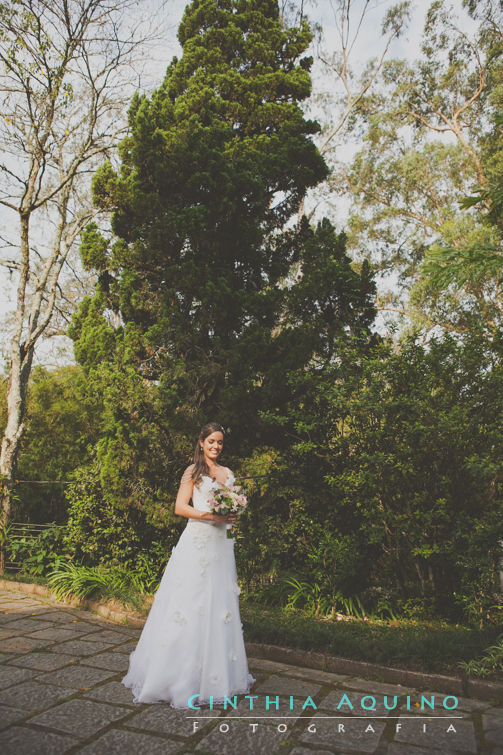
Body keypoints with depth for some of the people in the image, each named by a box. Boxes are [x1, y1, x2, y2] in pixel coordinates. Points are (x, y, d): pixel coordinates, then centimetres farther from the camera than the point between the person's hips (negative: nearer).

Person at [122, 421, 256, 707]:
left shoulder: (228, 473, 15)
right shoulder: (193, 471, 1)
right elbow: (180, 507, -5)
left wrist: (233, 515, -3)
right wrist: (209, 515, -17)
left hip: (221, 545, 5)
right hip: (197, 542, -5)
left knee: (220, 604, 7)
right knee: (190, 604, -3)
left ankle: (219, 672, 20)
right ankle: (182, 673, 9)